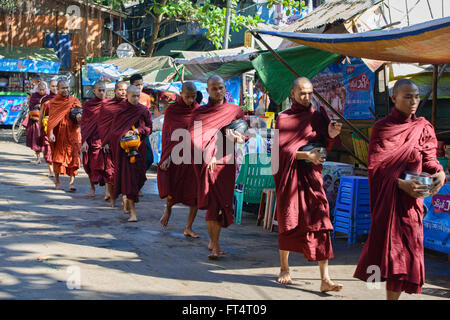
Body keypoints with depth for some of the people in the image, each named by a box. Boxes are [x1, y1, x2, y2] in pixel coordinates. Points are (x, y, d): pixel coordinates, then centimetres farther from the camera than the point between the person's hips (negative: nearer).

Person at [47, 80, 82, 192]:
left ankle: (71, 182, -7)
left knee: (73, 158, -7)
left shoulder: (74, 101, 7)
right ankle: (57, 181, 20)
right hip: (58, 134, -1)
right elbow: (51, 119, -4)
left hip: (72, 133, 1)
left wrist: (79, 117, -20)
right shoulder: (53, 102, 3)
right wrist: (50, 133, -16)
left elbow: (80, 115, 5)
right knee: (58, 156, 6)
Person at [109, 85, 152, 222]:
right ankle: (132, 212, -7)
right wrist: (124, 134, -17)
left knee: (138, 176, 7)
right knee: (128, 176, -8)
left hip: (139, 147, 2)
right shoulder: (120, 110, -1)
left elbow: (149, 127, 7)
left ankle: (127, 201, 35)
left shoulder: (143, 110, 3)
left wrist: (139, 130, -11)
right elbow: (114, 130, 1)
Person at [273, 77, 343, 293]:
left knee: (320, 223, -9)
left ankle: (325, 280, -11)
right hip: (289, 174, -1)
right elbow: (281, 149, -6)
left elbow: (325, 146, 6)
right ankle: (284, 269, 28)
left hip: (312, 174, 1)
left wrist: (330, 135, -15)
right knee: (288, 223, 6)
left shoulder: (318, 115, 9)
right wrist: (306, 155, -17)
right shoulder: (283, 118, 3)